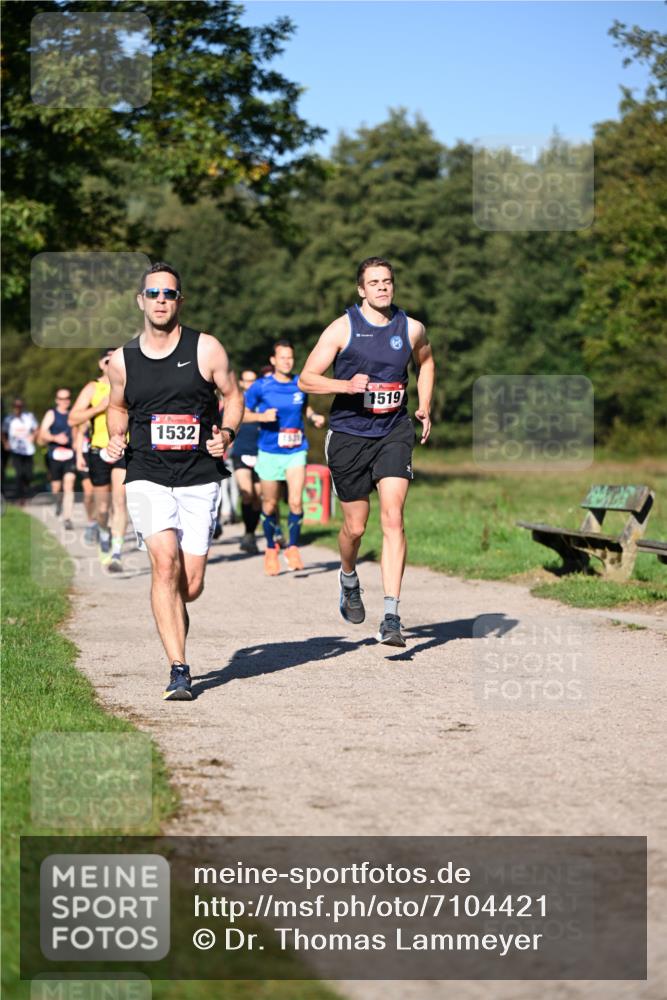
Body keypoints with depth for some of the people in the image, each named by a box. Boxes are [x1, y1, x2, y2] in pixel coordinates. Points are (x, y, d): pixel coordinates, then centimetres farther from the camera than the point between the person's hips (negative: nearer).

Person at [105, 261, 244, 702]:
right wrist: (116, 436, 1)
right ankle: (179, 669, -16)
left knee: (191, 584, 1)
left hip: (200, 478, 0)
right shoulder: (123, 360, 4)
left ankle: (172, 618, 39)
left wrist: (228, 433, -8)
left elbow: (233, 395, 10)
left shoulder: (206, 349, -2)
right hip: (147, 476, 0)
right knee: (165, 563, -20)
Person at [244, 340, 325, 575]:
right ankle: (271, 549, 29)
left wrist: (314, 416, 3)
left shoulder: (301, 384, 3)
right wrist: (262, 417, -17)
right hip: (269, 452, -1)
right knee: (270, 505, 7)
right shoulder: (261, 387, -5)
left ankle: (293, 547, 4)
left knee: (296, 501, -14)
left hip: (296, 452, 1)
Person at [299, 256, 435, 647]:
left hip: (394, 432, 1)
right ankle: (349, 579, 42)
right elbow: (307, 379, -5)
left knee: (393, 517, -14)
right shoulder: (343, 328, -4)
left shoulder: (411, 328, 4)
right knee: (356, 525, 7)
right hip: (349, 434, -1)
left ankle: (392, 616, -15)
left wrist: (425, 407, 17)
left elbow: (426, 362, 27)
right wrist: (347, 385, -21)